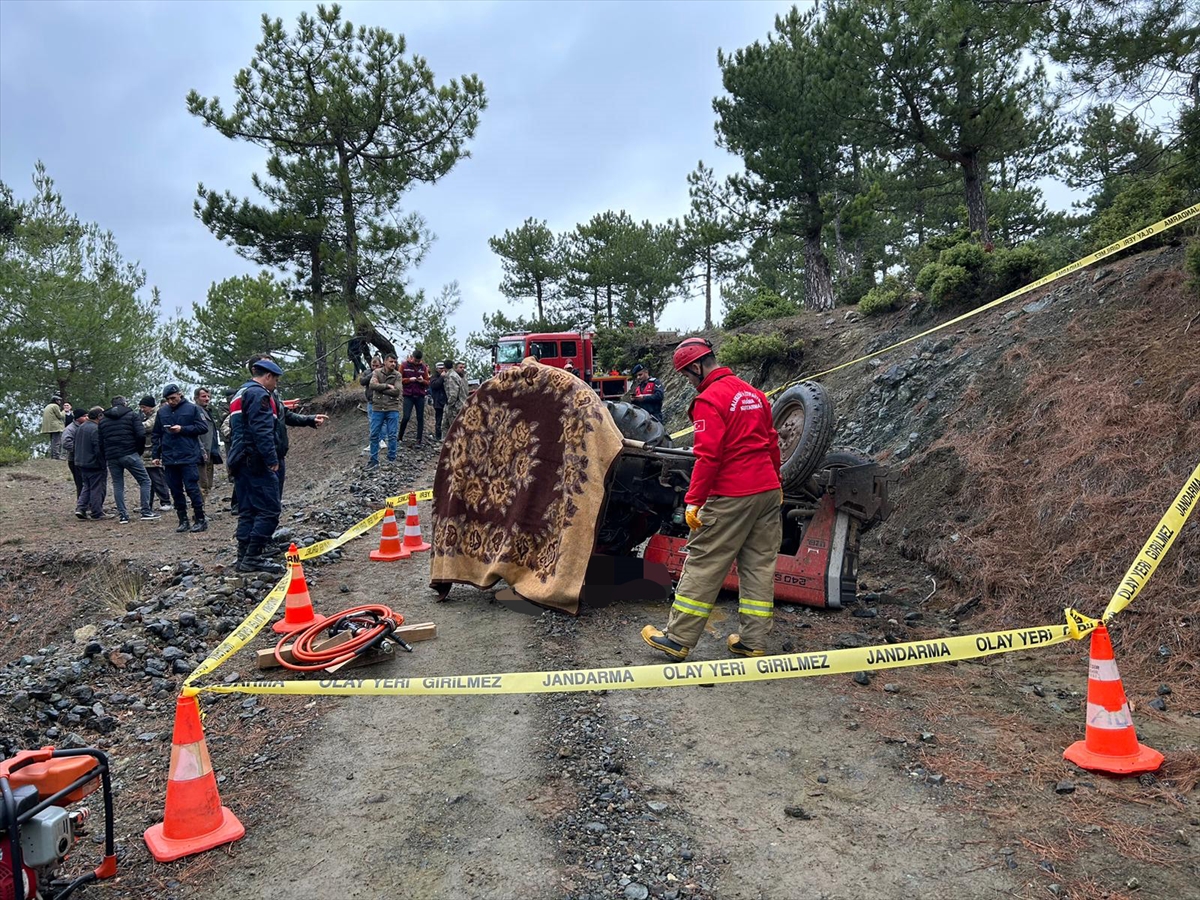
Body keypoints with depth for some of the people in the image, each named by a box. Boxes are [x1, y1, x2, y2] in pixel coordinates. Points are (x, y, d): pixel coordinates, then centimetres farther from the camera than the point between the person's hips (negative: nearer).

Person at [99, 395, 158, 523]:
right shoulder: (132, 415, 3)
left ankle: (122, 515, 7)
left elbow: (100, 442, 14)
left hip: (111, 457, 4)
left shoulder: (103, 420, 17)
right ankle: (146, 511, -4)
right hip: (129, 455, -4)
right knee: (144, 481, 3)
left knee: (117, 485, 10)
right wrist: (139, 451, 4)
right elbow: (141, 435, -9)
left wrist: (106, 458, 20)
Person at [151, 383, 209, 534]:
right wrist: (155, 454, 10)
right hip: (169, 458, 4)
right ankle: (183, 521, 16)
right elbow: (156, 435, 15)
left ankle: (200, 519, 3)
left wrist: (182, 429, -13)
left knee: (192, 488, -6)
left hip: (189, 457, -4)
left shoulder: (192, 408, -1)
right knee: (175, 491, 7)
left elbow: (203, 428, -5)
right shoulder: (162, 411, 10)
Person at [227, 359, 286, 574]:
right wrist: (272, 459, -20)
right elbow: (262, 430, -20)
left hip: (240, 461, 11)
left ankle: (244, 558, 12)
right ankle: (253, 557, -12)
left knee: (247, 511, 11)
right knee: (269, 509, -10)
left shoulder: (239, 394, 24)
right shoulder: (259, 394, -10)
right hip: (256, 461, -11)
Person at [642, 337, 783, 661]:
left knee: (702, 565, 0)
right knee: (759, 565, 12)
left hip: (731, 497, -8)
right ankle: (753, 641, 17)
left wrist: (693, 501, -15)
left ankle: (677, 639, 8)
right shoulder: (753, 393, 12)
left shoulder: (709, 400, -13)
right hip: (768, 492, 8)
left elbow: (708, 456, -19)